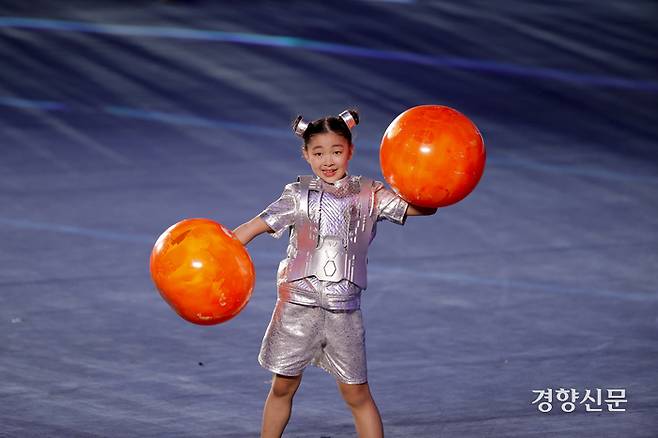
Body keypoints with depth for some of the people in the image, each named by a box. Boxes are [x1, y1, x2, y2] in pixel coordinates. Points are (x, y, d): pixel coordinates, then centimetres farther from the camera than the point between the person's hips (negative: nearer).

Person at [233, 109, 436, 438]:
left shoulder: (369, 195, 4)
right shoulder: (298, 195, 4)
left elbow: (423, 207, -2)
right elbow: (256, 226, -1)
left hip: (342, 310, -1)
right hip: (298, 303, 1)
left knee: (356, 394, 2)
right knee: (283, 387, 11)